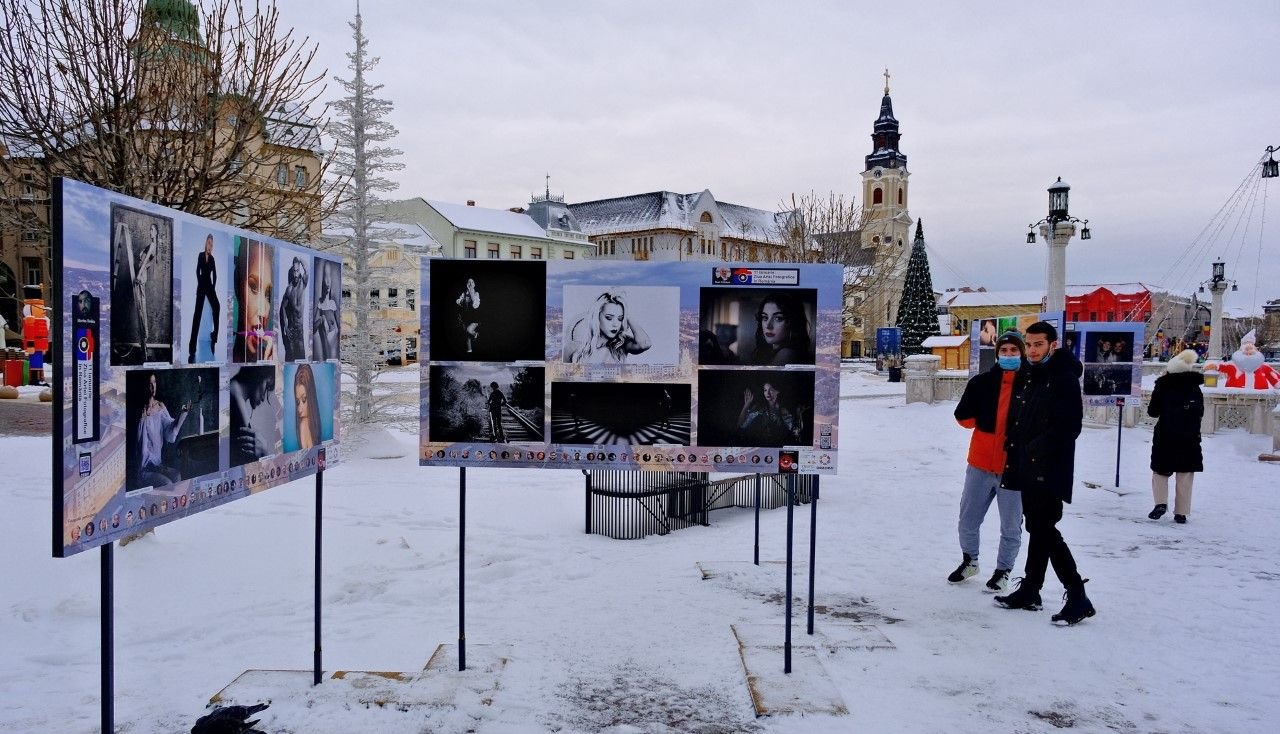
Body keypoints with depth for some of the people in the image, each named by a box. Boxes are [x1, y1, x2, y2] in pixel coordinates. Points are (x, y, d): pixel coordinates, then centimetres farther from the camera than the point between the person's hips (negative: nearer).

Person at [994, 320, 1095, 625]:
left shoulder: (1064, 378, -10)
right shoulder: (1024, 377, 14)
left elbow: (1070, 427, -16)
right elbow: (1013, 421, 19)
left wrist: (1038, 448, -16)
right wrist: (1013, 453, 8)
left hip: (1049, 470, -8)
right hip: (1026, 468, 8)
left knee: (1044, 529, -11)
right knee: (1037, 528, 14)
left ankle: (1077, 597, -5)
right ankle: (1030, 591, 22)